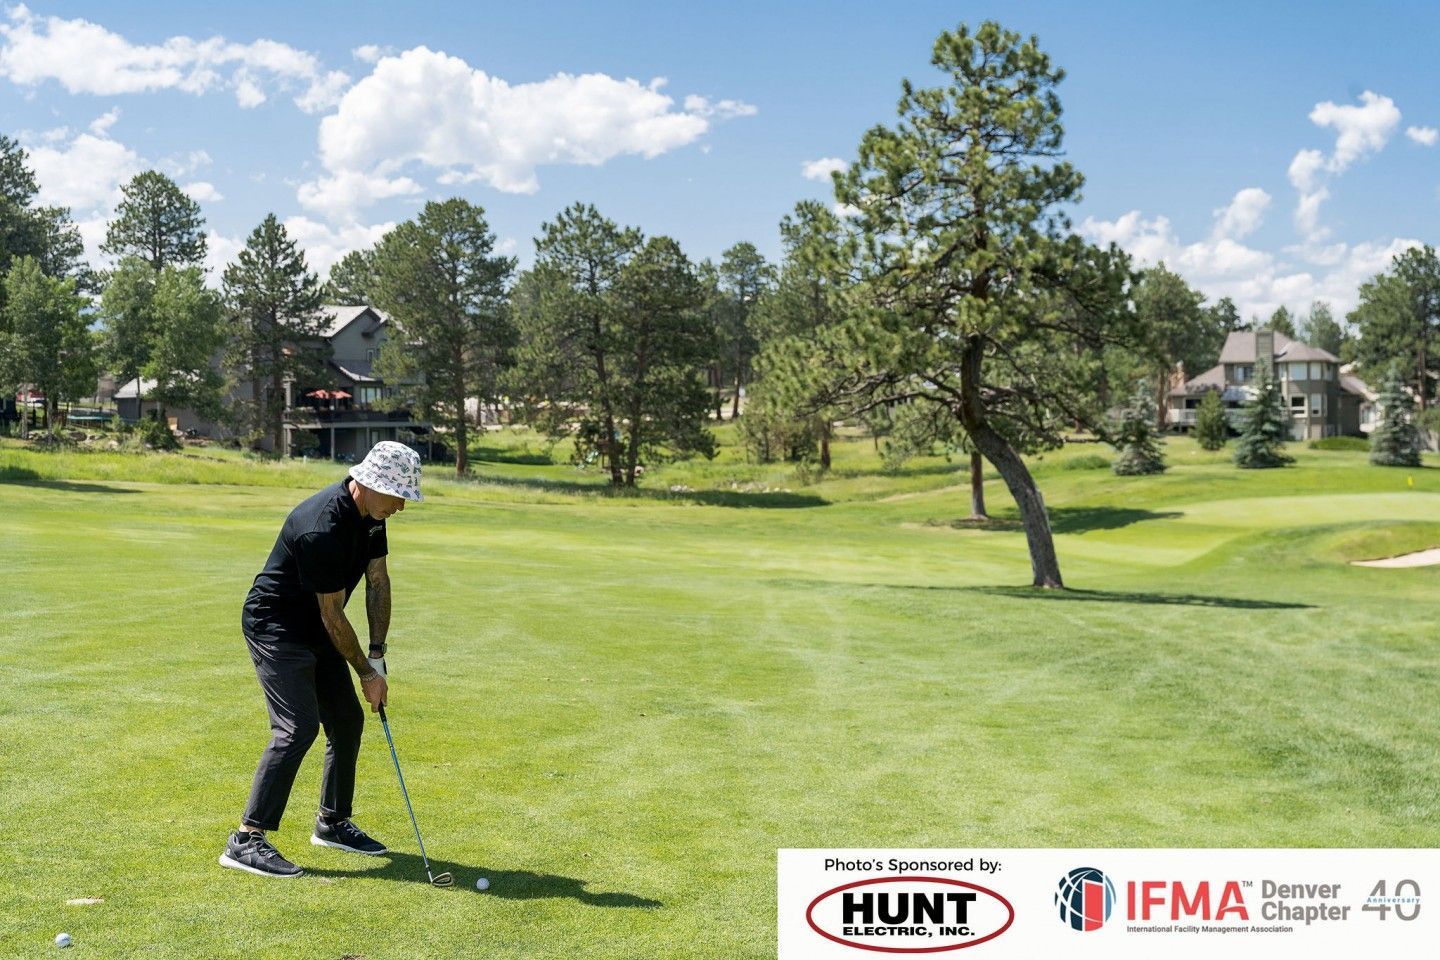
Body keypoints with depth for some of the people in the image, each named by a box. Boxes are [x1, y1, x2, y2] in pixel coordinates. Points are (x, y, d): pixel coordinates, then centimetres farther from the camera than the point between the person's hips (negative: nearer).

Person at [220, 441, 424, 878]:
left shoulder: (370, 513, -4)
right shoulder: (322, 529, -31)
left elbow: (377, 581, 5)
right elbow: (332, 615, -23)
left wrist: (377, 656, 1)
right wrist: (366, 673, -12)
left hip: (314, 630, 9)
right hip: (275, 626, -9)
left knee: (347, 720, 11)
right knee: (298, 727, -19)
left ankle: (332, 822, 25)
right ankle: (246, 841, -14)